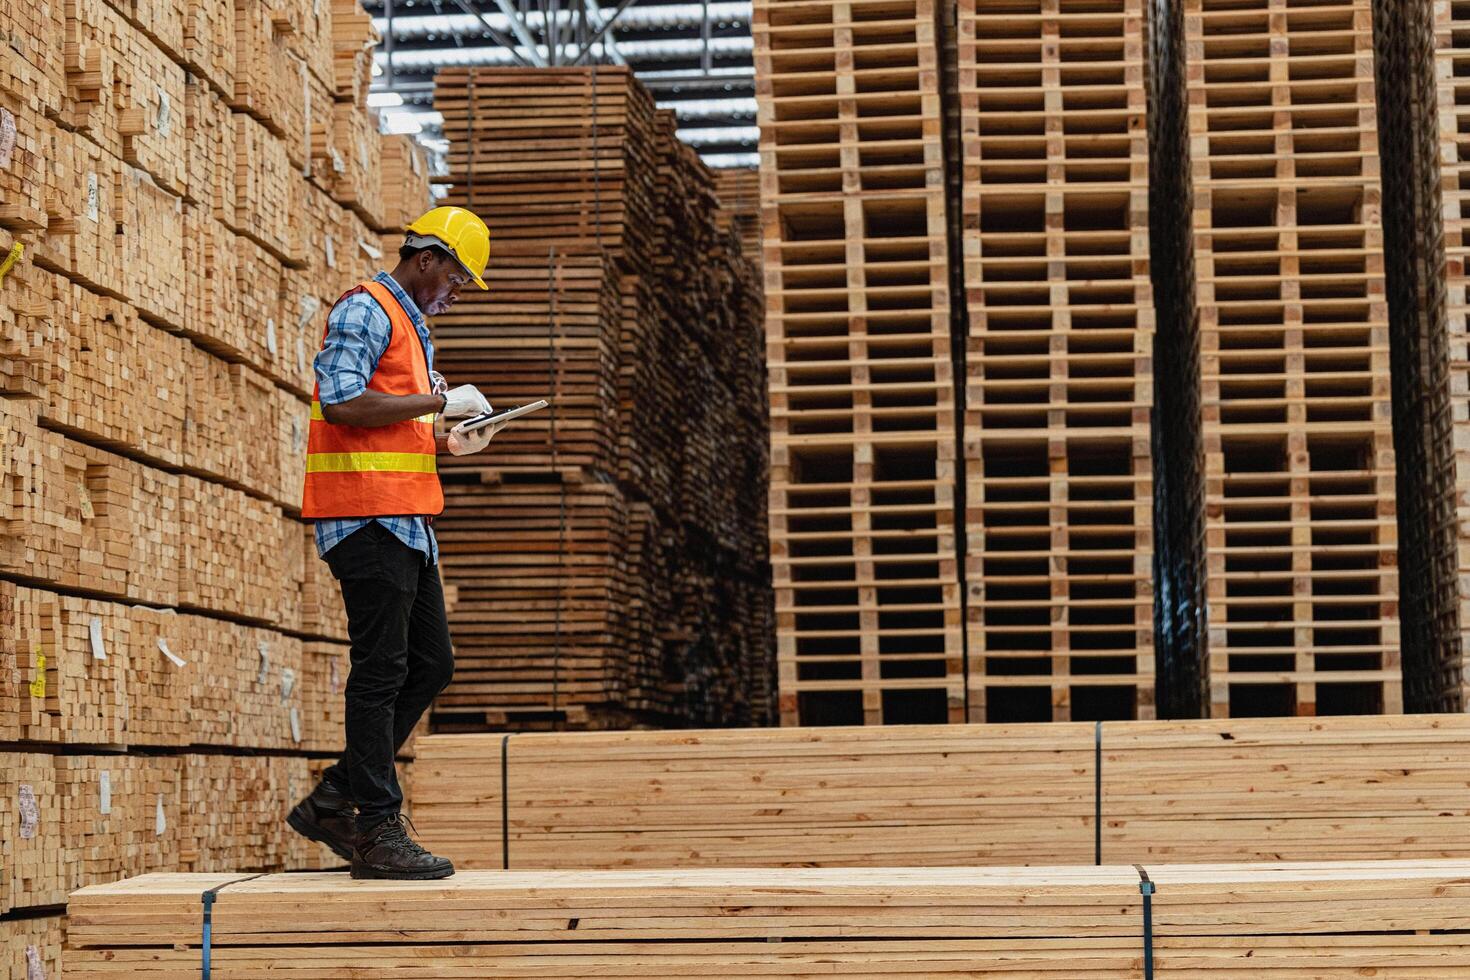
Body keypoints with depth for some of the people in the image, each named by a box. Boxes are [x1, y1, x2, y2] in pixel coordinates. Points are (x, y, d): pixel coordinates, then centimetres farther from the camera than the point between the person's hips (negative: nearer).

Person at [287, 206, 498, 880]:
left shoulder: (411, 325, 24)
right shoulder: (365, 311, -7)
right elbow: (341, 402, -21)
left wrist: (449, 443, 11)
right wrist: (440, 401, -15)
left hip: (406, 521, 10)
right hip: (369, 516, -10)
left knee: (431, 664, 10)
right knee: (381, 670, -8)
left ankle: (332, 803, 15)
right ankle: (378, 831, -4)